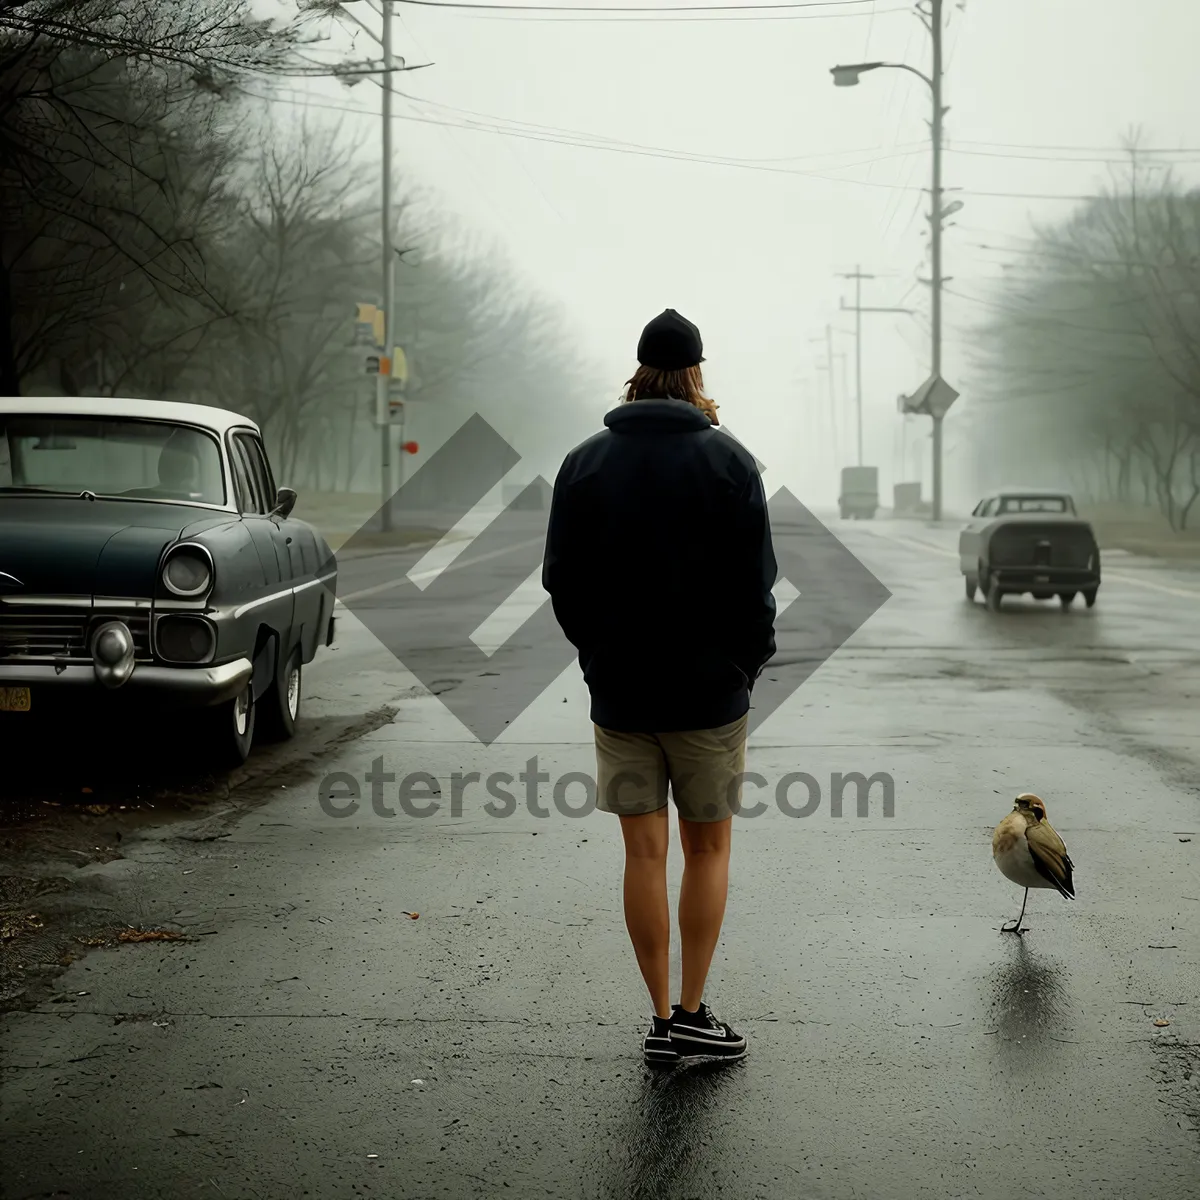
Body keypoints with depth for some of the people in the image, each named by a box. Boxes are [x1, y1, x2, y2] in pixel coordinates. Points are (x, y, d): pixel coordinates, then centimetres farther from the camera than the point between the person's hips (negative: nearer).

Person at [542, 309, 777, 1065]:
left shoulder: (585, 463, 1)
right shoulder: (728, 461, -5)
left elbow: (561, 578, 2)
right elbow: (756, 582, -6)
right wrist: (752, 659, 8)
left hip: (620, 691, 2)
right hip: (710, 690, -2)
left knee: (645, 854, 6)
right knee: (708, 847, 10)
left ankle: (662, 1021, 9)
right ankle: (693, 1014, 7)